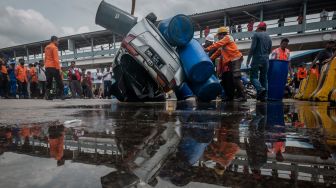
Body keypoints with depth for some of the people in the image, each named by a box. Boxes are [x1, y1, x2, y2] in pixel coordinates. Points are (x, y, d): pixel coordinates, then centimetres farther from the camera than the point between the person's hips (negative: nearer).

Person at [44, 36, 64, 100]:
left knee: (49, 82, 6)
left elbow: (45, 58, 21)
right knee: (59, 82, -6)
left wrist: (46, 66, 22)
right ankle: (61, 95, -12)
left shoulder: (46, 48, 20)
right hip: (54, 67, -8)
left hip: (47, 67, 8)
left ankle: (48, 96, 2)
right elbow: (56, 59, -14)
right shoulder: (54, 47, -6)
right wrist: (59, 68, -15)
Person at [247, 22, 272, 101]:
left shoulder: (256, 34, -1)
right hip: (266, 60, 6)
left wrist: (248, 59, -7)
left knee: (254, 76, -5)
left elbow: (252, 48, -10)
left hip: (257, 59, -6)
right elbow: (270, 50, 18)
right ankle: (263, 96, 6)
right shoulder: (269, 37, 18)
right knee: (264, 77, 8)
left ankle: (260, 89, -30)